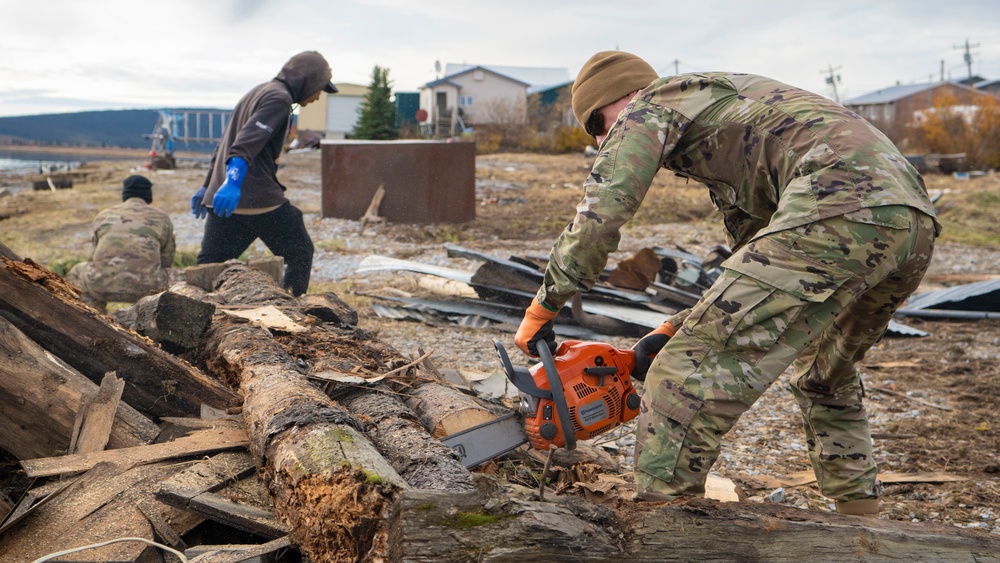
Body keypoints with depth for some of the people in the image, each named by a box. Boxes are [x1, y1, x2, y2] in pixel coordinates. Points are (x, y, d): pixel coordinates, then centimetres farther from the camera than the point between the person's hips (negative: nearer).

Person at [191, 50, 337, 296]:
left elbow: (226, 144, 28)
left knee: (208, 265, 7)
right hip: (258, 199, -9)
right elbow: (249, 140, -23)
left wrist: (208, 186, 32)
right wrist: (233, 180, -35)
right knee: (300, 254, 7)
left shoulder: (256, 92, 23)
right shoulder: (279, 97, -7)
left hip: (220, 198, 9)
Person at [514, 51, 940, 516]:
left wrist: (541, 310, 10)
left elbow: (597, 220, -2)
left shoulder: (652, 105, 12)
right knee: (826, 379, 32)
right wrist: (674, 330, 27)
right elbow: (757, 269, 33)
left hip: (837, 212, -10)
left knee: (688, 376, -6)